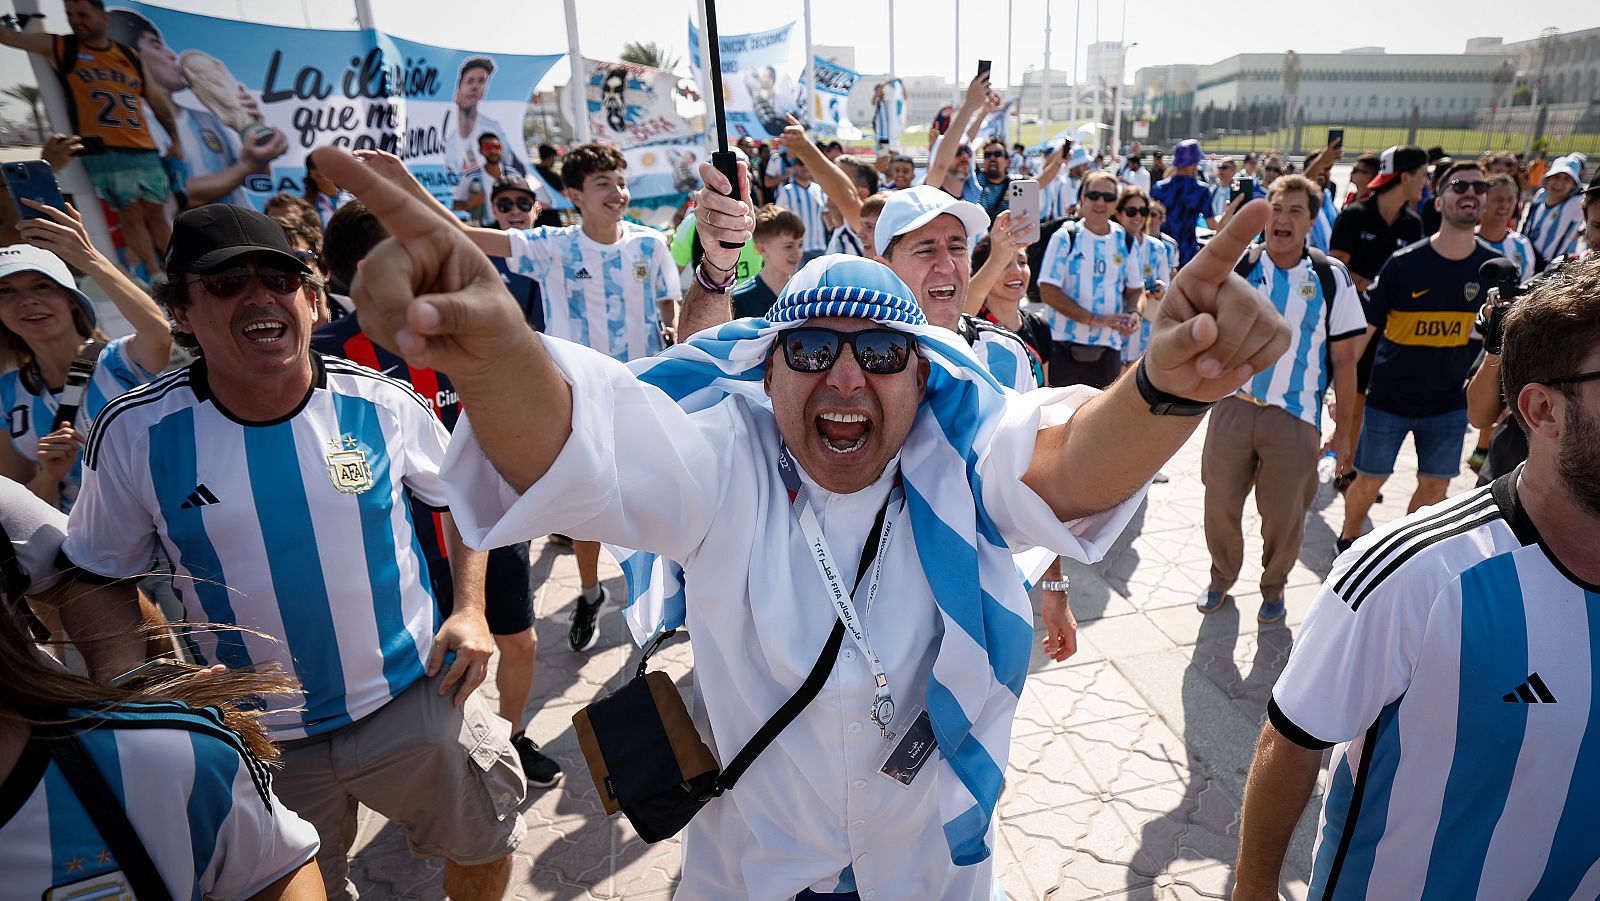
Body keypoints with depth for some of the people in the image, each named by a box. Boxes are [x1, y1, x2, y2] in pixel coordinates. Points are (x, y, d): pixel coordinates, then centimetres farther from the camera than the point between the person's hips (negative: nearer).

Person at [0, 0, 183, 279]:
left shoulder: (131, 56, 13)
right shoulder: (59, 47, 8)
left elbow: (158, 100, 18)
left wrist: (176, 140, 14)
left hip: (145, 150, 2)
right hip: (102, 152, -2)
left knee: (155, 212, 4)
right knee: (130, 214, -5)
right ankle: (155, 275, -3)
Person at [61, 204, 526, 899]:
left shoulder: (382, 403, -12)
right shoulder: (135, 433, -12)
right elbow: (100, 576, 2)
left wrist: (470, 610, -5)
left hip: (414, 703, 0)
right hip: (257, 737, 1)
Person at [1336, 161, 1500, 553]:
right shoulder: (1404, 263, -12)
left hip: (1450, 402, 3)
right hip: (1390, 398, -3)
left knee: (1435, 486, 11)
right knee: (1370, 480, 6)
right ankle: (1347, 540, 31)